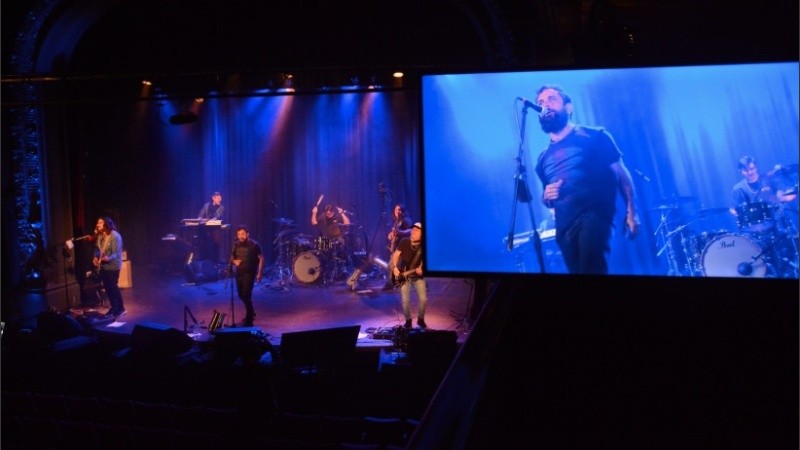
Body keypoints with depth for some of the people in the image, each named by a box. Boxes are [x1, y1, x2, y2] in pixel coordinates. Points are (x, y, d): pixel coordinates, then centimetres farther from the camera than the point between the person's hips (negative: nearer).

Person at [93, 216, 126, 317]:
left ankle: (121, 309, 5)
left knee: (113, 287, -5)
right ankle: (114, 307, 24)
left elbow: (116, 253, -23)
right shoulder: (100, 235, 5)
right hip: (103, 266, 8)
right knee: (107, 287, 11)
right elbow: (97, 248, 17)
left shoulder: (115, 236, -19)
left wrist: (108, 258, -42)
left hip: (112, 266, -8)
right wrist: (96, 257, -2)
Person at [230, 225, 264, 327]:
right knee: (241, 295, 15)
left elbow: (261, 259, -8)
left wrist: (260, 273, -13)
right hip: (239, 273, 6)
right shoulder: (236, 245, 4)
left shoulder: (254, 245, -10)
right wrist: (234, 261, -8)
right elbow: (232, 258, 16)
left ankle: (249, 320, -4)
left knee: (246, 295, -13)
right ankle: (251, 313, 39)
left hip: (249, 273, -6)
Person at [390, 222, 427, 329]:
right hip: (403, 276, 0)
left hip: (418, 276, 0)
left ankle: (420, 319, 16)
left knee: (423, 299, -7)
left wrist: (421, 269, -30)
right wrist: (395, 267, -14)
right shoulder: (404, 242, -9)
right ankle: (408, 320, 16)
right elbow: (396, 255, -2)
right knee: (405, 300, -5)